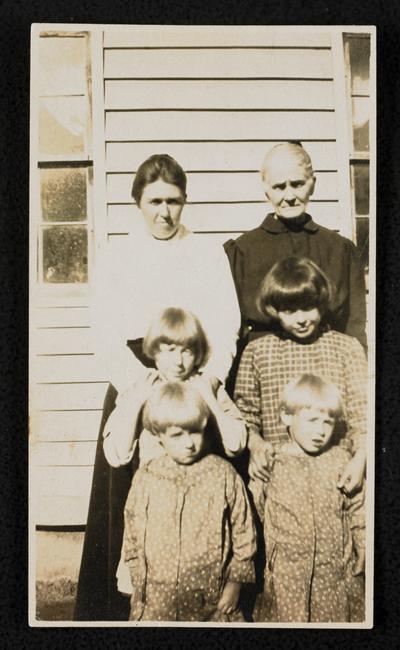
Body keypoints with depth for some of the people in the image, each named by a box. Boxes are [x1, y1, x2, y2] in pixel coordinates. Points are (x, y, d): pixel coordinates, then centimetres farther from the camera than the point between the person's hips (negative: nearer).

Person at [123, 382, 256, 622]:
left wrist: (235, 581, -1)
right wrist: (140, 585, 8)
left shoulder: (223, 475, -7)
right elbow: (132, 537, 6)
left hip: (211, 597, -1)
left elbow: (243, 532, -2)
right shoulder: (145, 479, -2)